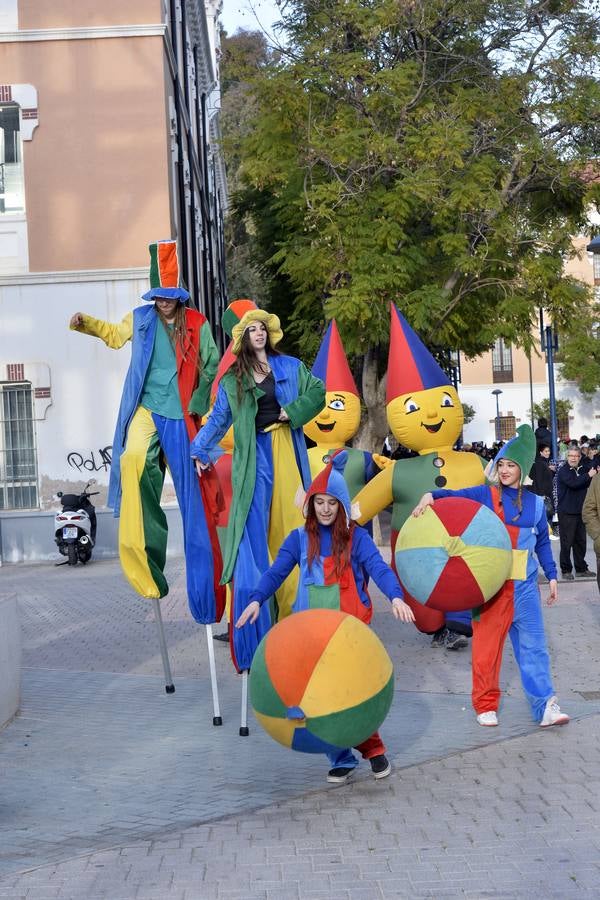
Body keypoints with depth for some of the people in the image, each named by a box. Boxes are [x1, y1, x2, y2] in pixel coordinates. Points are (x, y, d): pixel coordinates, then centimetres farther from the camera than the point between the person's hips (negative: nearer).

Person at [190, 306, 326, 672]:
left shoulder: (289, 366, 10)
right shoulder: (232, 379, 11)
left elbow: (319, 391, 7)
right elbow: (219, 419, 13)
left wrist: (292, 411, -5)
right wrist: (201, 451, 6)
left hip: (286, 452, 1)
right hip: (254, 456, 0)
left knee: (289, 524, -1)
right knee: (255, 530, -6)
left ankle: (292, 608, 5)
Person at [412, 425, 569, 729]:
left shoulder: (535, 503, 9)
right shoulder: (485, 495, 0)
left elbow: (542, 543, 17)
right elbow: (454, 496, -15)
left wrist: (552, 576, 14)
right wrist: (430, 496, -35)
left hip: (524, 584, 2)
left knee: (533, 645, 0)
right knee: (487, 644, 2)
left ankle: (544, 706, 1)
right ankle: (485, 705, 13)